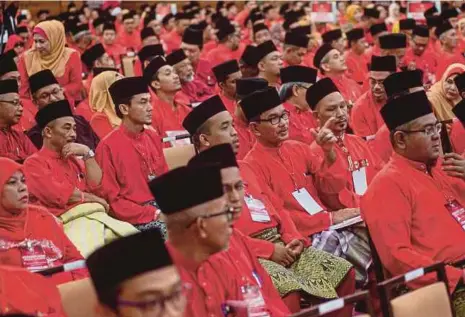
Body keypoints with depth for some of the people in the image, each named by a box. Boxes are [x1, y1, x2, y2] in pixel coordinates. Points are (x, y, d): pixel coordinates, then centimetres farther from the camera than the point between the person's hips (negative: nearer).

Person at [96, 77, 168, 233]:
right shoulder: (108, 147, -8)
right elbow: (111, 200, -8)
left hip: (163, 208, 7)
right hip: (136, 219, -7)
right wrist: (153, 214, -14)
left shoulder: (153, 137, 13)